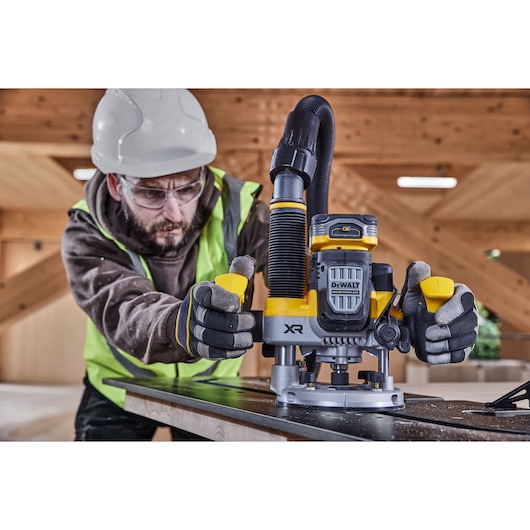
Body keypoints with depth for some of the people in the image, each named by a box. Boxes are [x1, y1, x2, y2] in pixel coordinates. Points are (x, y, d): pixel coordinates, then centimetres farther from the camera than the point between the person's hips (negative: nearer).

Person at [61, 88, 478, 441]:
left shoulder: (238, 214, -27)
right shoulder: (88, 238, -27)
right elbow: (124, 314, -45)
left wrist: (402, 313, -60)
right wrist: (182, 326, -69)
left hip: (212, 384, 1)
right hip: (121, 387, 0)